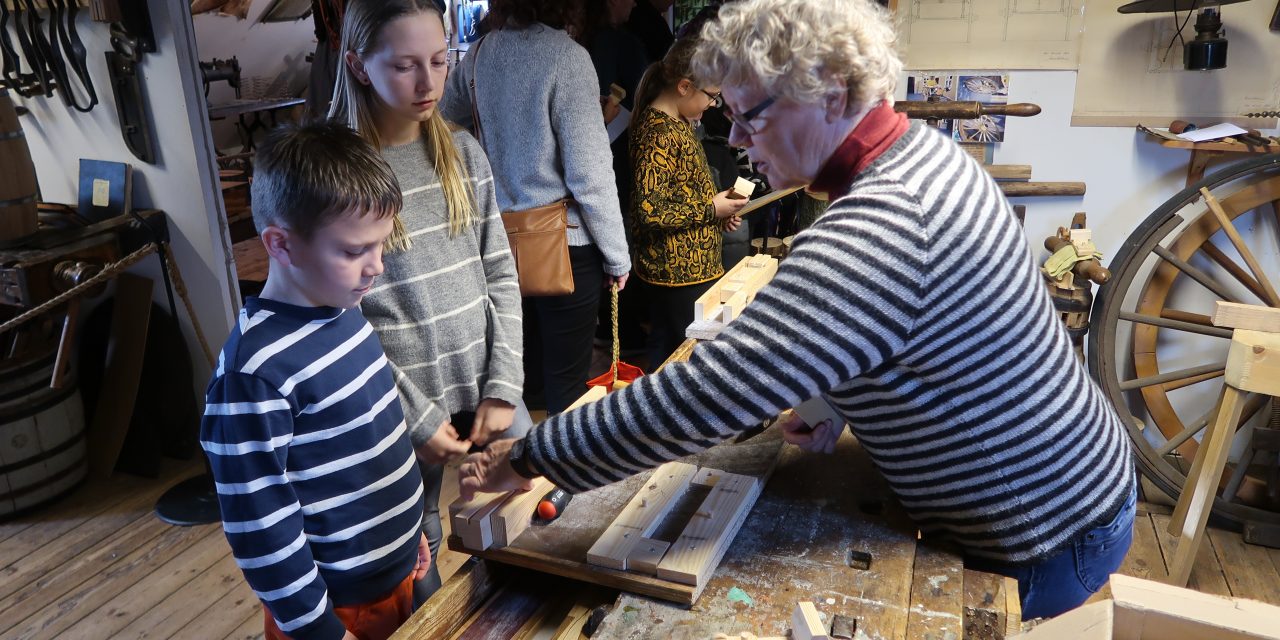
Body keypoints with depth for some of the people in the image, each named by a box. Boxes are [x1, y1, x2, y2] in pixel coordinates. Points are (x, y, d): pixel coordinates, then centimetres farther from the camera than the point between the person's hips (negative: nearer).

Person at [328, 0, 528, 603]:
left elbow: (501, 274, 4)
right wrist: (416, 414, -13)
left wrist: (503, 384, -4)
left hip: (486, 386, 5)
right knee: (415, 558, 10)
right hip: (404, 404, -4)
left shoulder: (462, 150, 3)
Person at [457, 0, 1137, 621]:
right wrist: (836, 402, -2)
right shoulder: (927, 151, -1)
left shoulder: (876, 230, -35)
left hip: (1044, 547, -9)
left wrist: (530, 456, -29)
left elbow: (707, 392, -39)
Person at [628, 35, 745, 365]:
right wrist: (711, 209, -17)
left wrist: (718, 210, 8)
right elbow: (650, 211, -26)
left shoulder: (677, 122, 11)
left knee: (665, 345, 18)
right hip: (679, 271, -10)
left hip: (694, 263, 10)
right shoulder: (658, 133, -20)